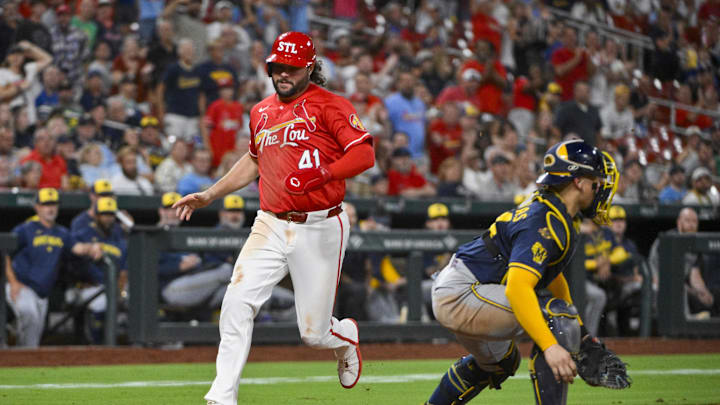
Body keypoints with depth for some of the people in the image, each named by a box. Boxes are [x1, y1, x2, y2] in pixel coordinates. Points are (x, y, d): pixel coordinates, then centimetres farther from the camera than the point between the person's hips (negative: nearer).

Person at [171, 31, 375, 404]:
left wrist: (322, 174, -27)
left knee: (314, 333, 0)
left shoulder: (329, 105, -5)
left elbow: (365, 154, -14)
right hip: (271, 226, 5)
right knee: (237, 301, -17)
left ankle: (345, 336, 38)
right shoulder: (261, 112, 15)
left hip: (318, 230, -5)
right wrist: (208, 195, 27)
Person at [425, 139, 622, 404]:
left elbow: (552, 274, 27)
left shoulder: (549, 213, 12)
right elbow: (517, 288, -33)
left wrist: (581, 332, 29)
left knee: (500, 363, 32)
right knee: (557, 316, -20)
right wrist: (550, 347, -41)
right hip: (461, 295, -11)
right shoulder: (545, 223, -20)